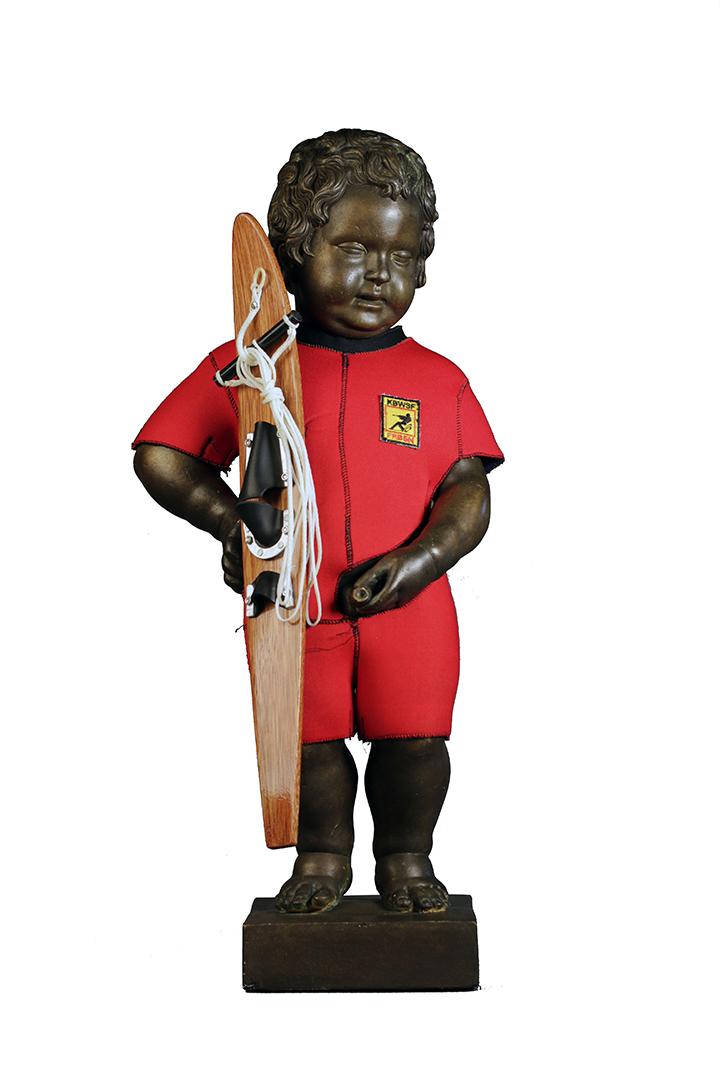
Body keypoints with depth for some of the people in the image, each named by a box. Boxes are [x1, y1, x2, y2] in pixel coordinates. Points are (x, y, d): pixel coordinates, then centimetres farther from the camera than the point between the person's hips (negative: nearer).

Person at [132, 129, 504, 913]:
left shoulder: (438, 380, 1)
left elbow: (468, 492, -1)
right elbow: (161, 454, 1)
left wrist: (423, 558, -18)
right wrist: (230, 519, -12)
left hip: (409, 605, 1)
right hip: (294, 605, 0)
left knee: (415, 737, 8)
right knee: (309, 739, 12)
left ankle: (407, 856, 34)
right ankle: (321, 855, 37)